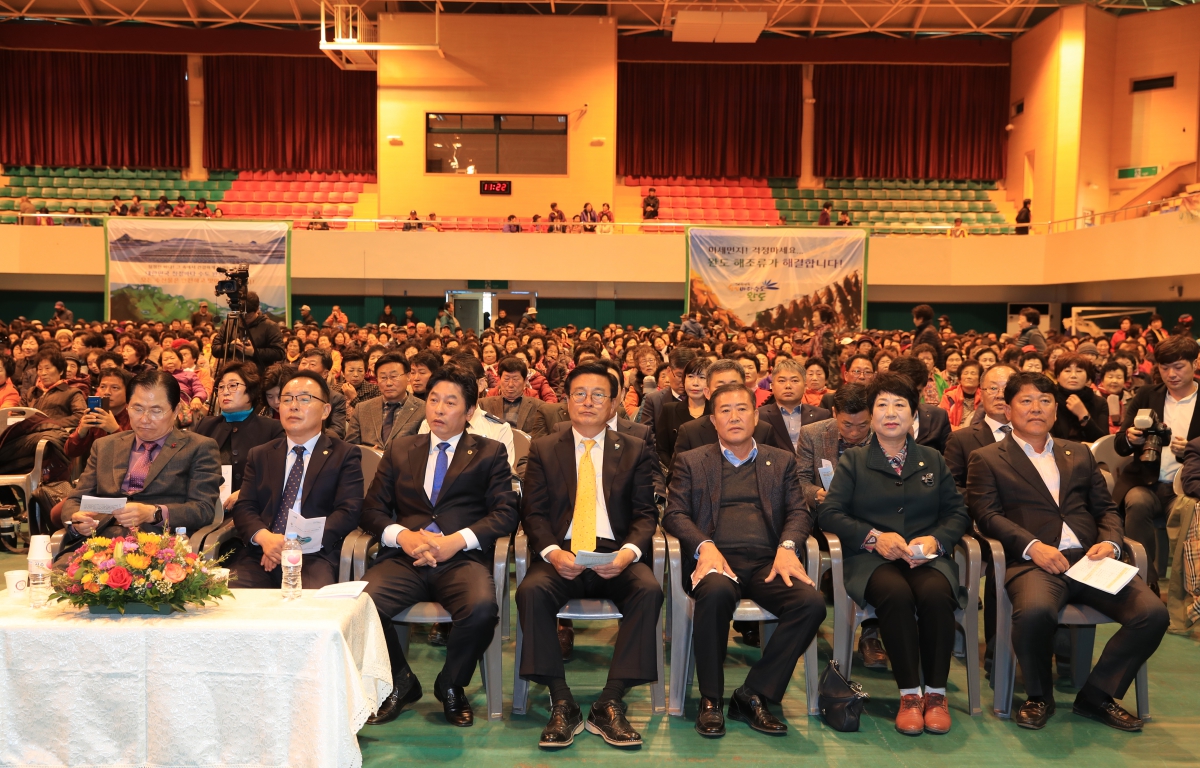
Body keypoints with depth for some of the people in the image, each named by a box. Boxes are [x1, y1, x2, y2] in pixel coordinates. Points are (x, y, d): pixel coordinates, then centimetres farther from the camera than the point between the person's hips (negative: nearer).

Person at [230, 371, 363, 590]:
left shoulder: (345, 455, 9)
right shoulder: (260, 455, 21)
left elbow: (348, 512, -3)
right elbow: (244, 507, 10)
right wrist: (263, 537, -13)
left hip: (314, 558, -3)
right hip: (261, 555, 3)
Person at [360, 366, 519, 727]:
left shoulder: (490, 453, 13)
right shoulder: (399, 449, 21)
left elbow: (506, 514, 2)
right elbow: (371, 510, 14)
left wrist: (457, 541, -13)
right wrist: (401, 535, -8)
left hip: (462, 559, -2)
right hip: (405, 558, 2)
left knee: (482, 608, -34)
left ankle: (451, 686, -1)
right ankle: (401, 683, 2)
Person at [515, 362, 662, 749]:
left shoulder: (636, 451, 11)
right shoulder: (543, 449, 12)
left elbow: (645, 513, 5)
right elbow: (533, 513, 5)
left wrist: (628, 552, -16)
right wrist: (552, 552, -16)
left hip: (615, 555, 0)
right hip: (561, 554, 0)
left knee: (649, 590, -30)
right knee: (531, 590, -31)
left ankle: (609, 706, -20)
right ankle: (562, 705, -19)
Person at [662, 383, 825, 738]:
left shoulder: (782, 461, 22)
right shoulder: (690, 462, 16)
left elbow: (799, 512, 11)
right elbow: (674, 513, 5)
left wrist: (787, 546, -11)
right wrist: (704, 546, -15)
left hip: (767, 562, 3)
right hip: (717, 559, -2)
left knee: (812, 603, -27)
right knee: (717, 592, -37)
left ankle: (753, 696, -13)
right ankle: (710, 700, -17)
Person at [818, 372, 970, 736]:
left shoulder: (933, 460, 18)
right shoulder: (853, 461, 11)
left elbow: (957, 512, 13)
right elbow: (830, 513, 2)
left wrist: (935, 539, -8)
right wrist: (874, 537, -12)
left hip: (926, 556, 2)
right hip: (871, 557, -2)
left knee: (936, 594, -32)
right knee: (896, 594, -35)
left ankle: (937, 693, -16)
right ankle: (909, 694, -21)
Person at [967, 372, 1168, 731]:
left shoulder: (1079, 453, 26)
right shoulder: (986, 459, 11)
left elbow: (1106, 508, 21)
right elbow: (987, 515, -1)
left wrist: (1110, 541, -1)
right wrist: (1031, 545, -16)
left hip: (1089, 559, 5)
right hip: (1033, 562, -4)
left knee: (1153, 613, -21)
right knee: (1035, 611, -37)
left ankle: (1097, 694, 1)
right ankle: (1039, 696, -6)